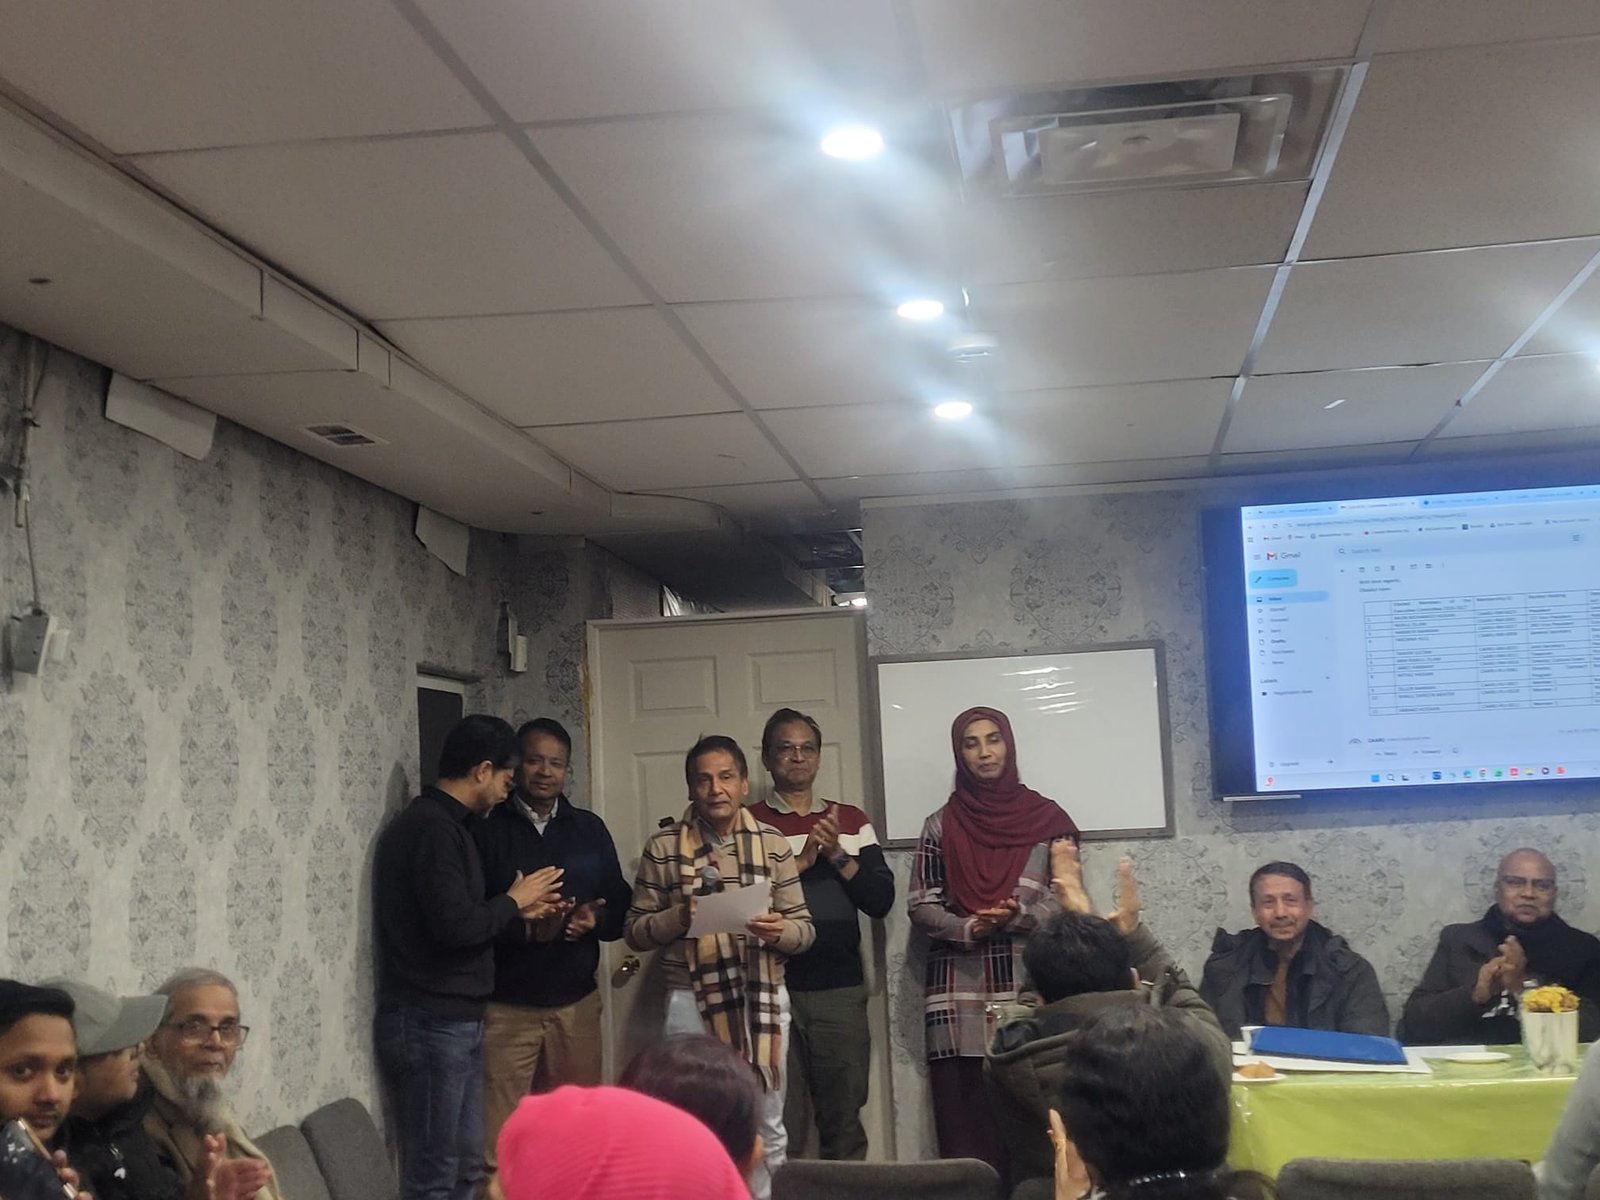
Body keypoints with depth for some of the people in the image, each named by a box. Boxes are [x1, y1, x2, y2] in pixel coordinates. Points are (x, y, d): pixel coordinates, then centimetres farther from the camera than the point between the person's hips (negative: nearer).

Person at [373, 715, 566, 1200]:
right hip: (430, 1024, -10)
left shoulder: (436, 823, 15)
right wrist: (513, 901, -8)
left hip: (453, 1021, 10)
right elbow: (455, 926, -24)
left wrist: (516, 908, 12)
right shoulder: (433, 828, -16)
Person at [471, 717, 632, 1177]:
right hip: (506, 1006, -4)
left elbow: (621, 906, 11)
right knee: (500, 1136, -5)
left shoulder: (590, 829, 10)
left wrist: (594, 919, -11)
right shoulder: (485, 830, -2)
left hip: (577, 1002, 4)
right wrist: (525, 927, -22)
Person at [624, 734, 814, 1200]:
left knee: (765, 1130, 11)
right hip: (692, 1000, -2)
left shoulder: (773, 844, 4)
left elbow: (805, 929, 6)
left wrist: (779, 931, -16)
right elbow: (635, 930, 2)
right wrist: (680, 916, -16)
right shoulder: (663, 847, 0)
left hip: (763, 998, 2)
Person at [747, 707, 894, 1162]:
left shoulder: (851, 821, 12)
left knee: (844, 1122, 7)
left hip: (840, 989, 3)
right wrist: (801, 861, -14)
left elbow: (881, 901, 4)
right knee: (777, 1125, -1)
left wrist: (837, 856, -8)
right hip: (772, 988, -2)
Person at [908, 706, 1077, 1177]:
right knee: (965, 1112, -2)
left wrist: (1017, 916, -15)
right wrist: (968, 928, -13)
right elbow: (921, 905, 5)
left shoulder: (1047, 818, 5)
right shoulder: (941, 825, 8)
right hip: (960, 991, 1)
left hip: (1031, 986, -1)